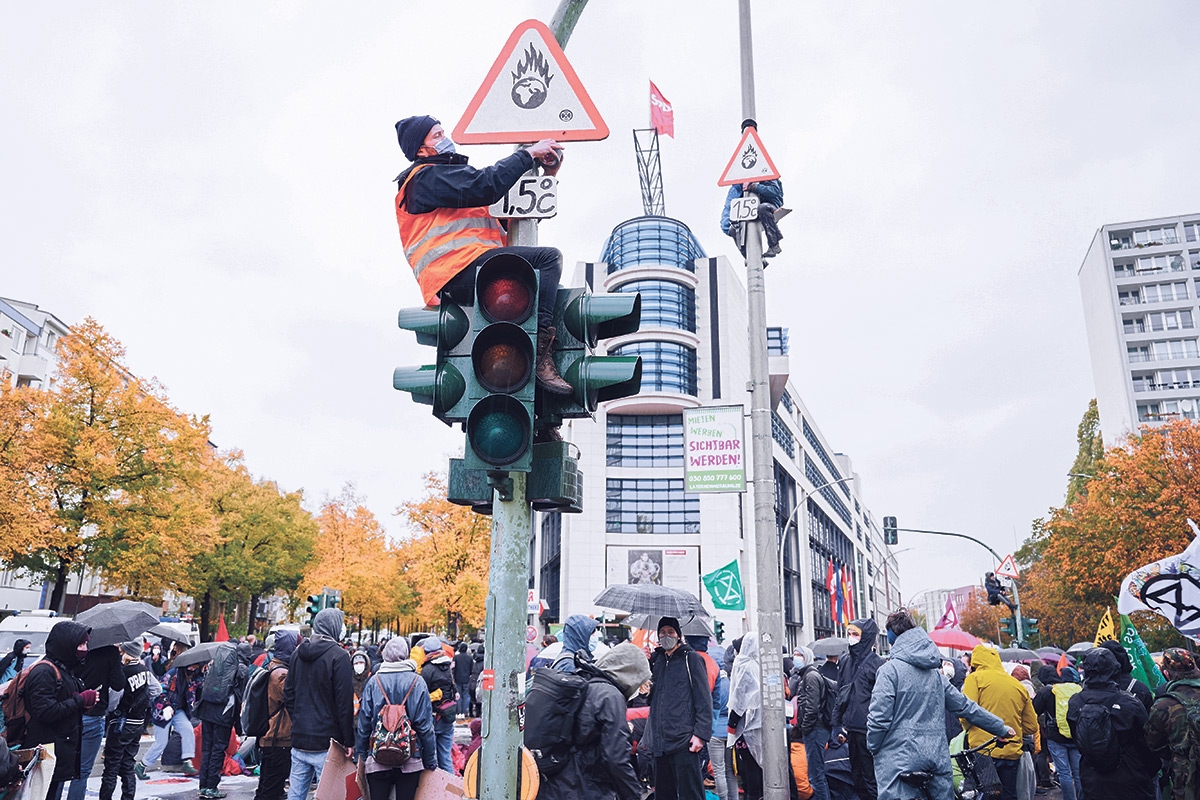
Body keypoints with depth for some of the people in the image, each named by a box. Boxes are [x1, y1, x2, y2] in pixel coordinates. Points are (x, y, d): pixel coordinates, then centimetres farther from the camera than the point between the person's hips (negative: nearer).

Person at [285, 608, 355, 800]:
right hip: (325, 744, -7)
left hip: (299, 740, 7)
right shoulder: (339, 656, -12)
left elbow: (288, 694, 16)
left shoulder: (298, 653, 9)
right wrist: (349, 741, -9)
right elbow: (344, 703, -14)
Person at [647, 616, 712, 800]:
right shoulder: (656, 660, 17)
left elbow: (704, 699, -4)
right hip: (659, 742, 6)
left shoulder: (690, 658, 0)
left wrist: (700, 734, -13)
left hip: (684, 741, -6)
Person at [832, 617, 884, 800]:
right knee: (858, 778, 13)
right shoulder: (844, 661, 11)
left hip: (868, 730, -6)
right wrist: (837, 725, 9)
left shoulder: (876, 663, -7)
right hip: (851, 728, 6)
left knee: (870, 779, -2)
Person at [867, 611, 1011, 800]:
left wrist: (872, 747, 1)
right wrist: (1001, 727, 28)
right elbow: (965, 706, 15)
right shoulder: (934, 671, 10)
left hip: (899, 761, -6)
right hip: (938, 760, 6)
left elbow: (879, 718, -15)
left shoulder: (890, 669, -10)